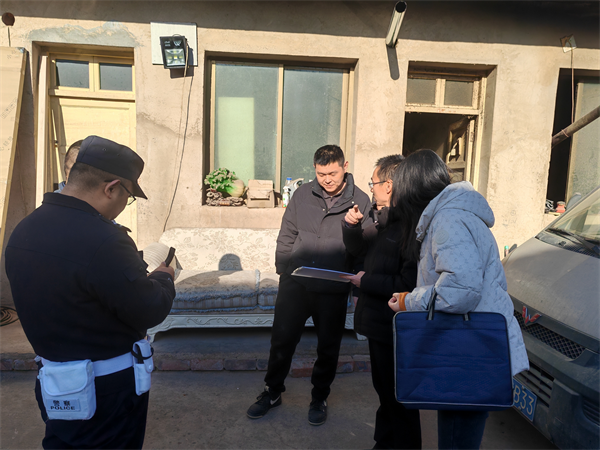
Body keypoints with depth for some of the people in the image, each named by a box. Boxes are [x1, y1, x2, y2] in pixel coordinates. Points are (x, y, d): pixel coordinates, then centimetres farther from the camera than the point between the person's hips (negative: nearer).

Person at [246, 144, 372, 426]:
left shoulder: (360, 201, -4)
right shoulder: (302, 194, 1)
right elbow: (286, 236, 7)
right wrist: (283, 270, 2)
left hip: (333, 289, -1)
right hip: (295, 283, 2)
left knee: (328, 347, 14)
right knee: (282, 340, 12)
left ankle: (319, 399, 38)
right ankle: (272, 392, 35)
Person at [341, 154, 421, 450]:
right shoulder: (386, 220, 7)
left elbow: (410, 284, -31)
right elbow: (358, 248, 18)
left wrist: (367, 281, -19)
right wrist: (351, 225, -2)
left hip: (396, 331, -10)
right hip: (379, 323, 10)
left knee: (398, 399, 9)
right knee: (384, 390, 25)